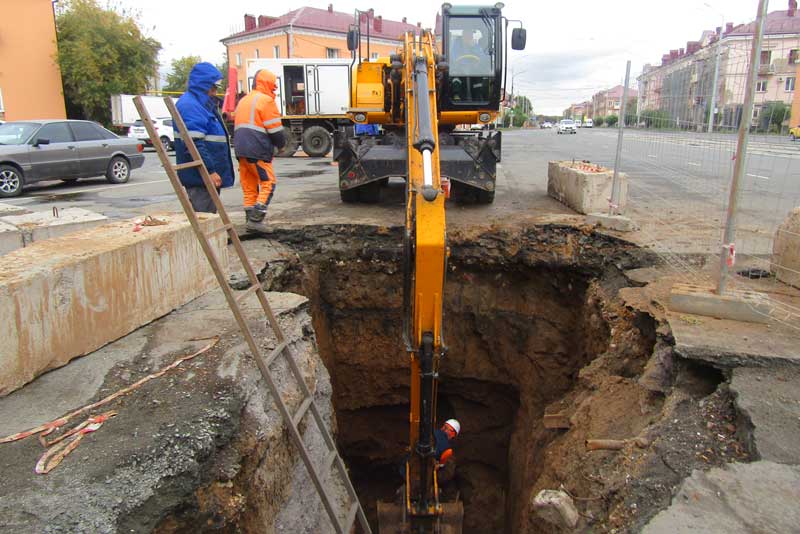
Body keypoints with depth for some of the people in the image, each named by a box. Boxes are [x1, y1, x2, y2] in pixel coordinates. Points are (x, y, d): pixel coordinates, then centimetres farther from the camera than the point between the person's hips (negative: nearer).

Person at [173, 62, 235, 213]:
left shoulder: (202, 104, 19)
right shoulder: (190, 105, -15)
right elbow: (194, 144, -23)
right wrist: (210, 171, -24)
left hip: (208, 174, 11)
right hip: (201, 177, -11)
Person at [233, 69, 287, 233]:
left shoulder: (244, 101, 23)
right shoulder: (266, 100, -6)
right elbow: (275, 129, -9)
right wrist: (281, 144, 7)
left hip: (241, 149, 9)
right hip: (258, 151, -9)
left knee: (249, 186, 11)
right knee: (268, 183, -4)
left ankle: (251, 219, 13)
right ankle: (255, 220, -12)